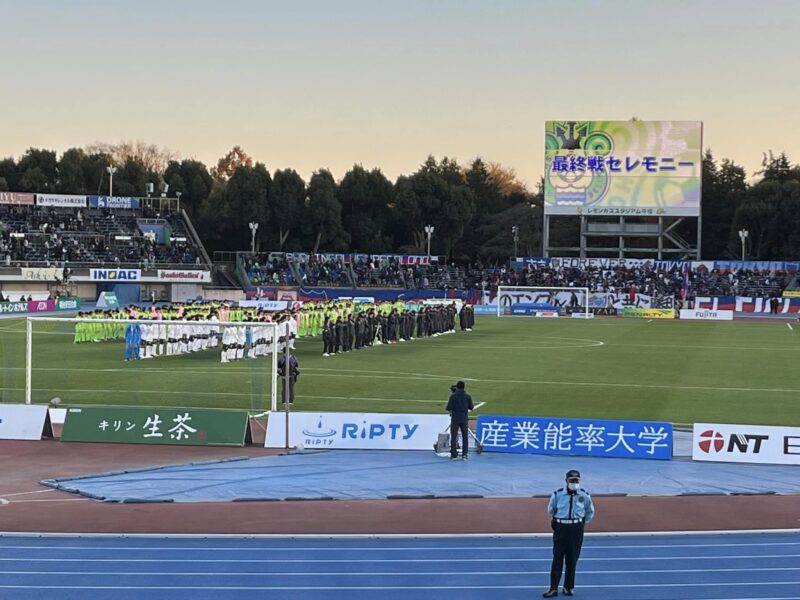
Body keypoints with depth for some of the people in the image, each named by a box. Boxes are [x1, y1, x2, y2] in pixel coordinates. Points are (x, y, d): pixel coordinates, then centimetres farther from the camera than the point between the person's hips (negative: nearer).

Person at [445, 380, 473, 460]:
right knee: (465, 437, 7)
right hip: (464, 419, 2)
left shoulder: (453, 396, -7)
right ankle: (464, 454, 3)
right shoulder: (468, 396, -1)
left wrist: (450, 411, 12)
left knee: (453, 437, 4)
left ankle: (453, 454, 1)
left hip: (455, 419, -2)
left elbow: (449, 408, -9)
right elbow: (471, 407, 4)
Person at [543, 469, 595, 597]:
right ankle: (553, 588, -1)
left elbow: (590, 512, 13)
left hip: (576, 529, 1)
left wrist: (583, 522, 11)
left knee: (572, 560, 5)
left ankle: (568, 587, 15)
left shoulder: (584, 495, -4)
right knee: (557, 559, -2)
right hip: (560, 528, -1)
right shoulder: (557, 494, -7)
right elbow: (551, 509, 12)